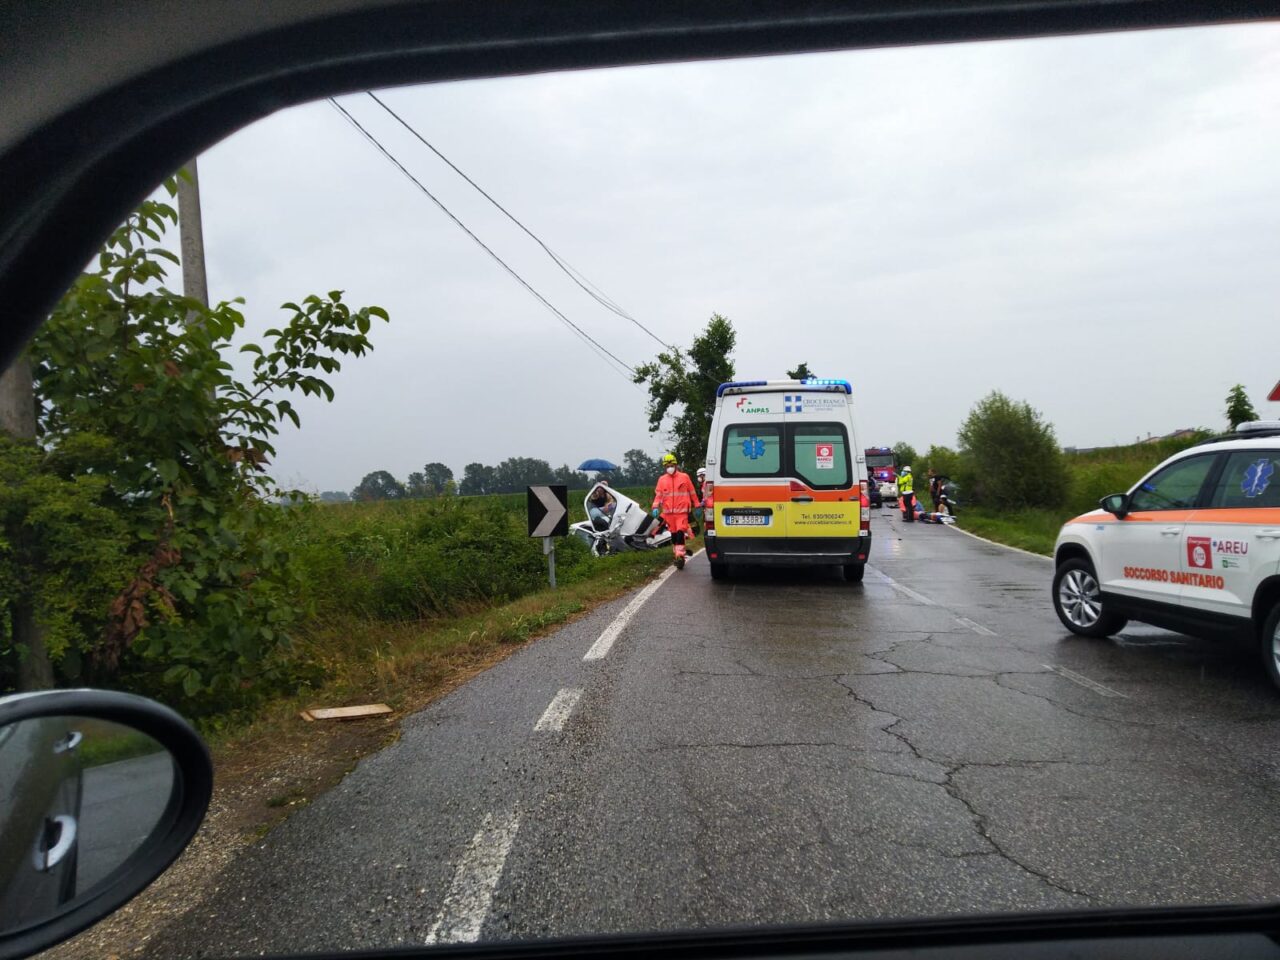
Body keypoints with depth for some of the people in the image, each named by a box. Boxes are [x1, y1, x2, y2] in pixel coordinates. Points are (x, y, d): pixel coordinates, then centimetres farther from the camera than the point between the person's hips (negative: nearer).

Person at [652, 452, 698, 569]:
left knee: (680, 533, -14)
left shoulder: (684, 477, 2)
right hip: (668, 511, 3)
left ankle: (680, 556, -15)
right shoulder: (662, 479, 8)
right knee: (673, 533, 10)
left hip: (682, 511, -3)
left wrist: (697, 506, 9)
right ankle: (677, 555, 21)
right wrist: (656, 507, -12)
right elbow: (658, 494, 3)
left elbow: (692, 492, 7)